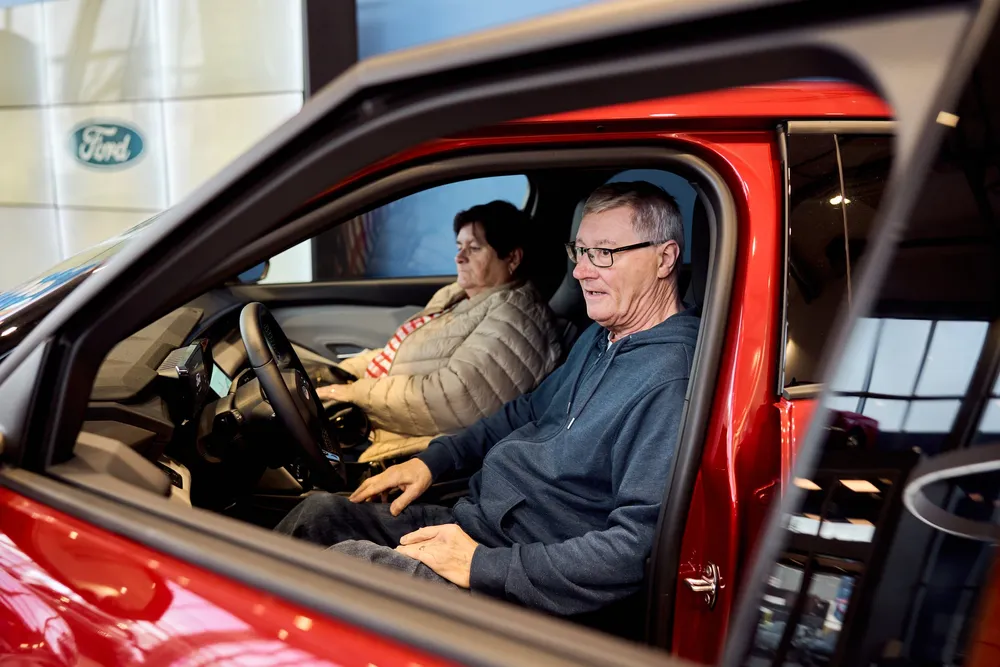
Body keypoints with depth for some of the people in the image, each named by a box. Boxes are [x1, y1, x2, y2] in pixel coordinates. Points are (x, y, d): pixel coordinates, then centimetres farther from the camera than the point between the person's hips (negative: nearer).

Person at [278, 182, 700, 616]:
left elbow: (637, 547, -27)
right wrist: (432, 460, 12)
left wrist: (482, 565, -25)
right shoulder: (600, 337, 10)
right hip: (471, 522, 9)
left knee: (350, 561, -21)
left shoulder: (670, 382, -22)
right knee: (321, 513, 5)